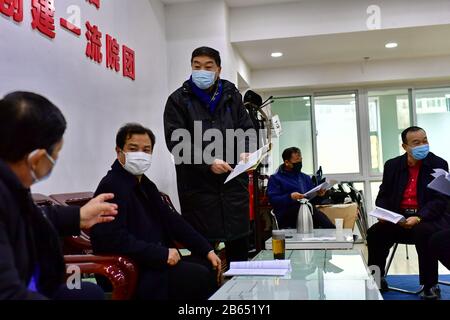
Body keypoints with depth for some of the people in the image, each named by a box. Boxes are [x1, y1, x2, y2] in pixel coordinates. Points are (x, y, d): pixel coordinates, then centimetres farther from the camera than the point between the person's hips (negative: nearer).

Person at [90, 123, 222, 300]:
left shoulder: (145, 185, 13)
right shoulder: (111, 186, -15)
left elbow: (170, 218, 12)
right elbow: (113, 238, -25)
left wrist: (207, 250, 5)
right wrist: (163, 253, -23)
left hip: (158, 260, 9)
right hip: (131, 272, -9)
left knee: (211, 267, 5)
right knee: (200, 276, -16)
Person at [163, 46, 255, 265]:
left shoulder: (232, 96, 13)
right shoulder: (179, 100, 3)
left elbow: (247, 129, 17)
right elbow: (175, 141, -6)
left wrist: (246, 152, -4)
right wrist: (208, 162, -17)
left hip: (234, 181, 3)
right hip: (198, 185, -3)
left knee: (239, 246, 8)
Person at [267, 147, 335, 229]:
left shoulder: (306, 178, 27)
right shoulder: (275, 178, 8)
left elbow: (312, 198, 26)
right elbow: (272, 199, -6)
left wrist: (318, 195, 3)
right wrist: (290, 197, -21)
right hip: (286, 216, -5)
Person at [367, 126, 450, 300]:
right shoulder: (393, 165, 8)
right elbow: (383, 195, 11)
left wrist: (419, 218, -26)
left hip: (428, 217, -3)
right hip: (399, 217, 4)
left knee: (423, 232, -35)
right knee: (375, 232, -20)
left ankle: (430, 286, -17)